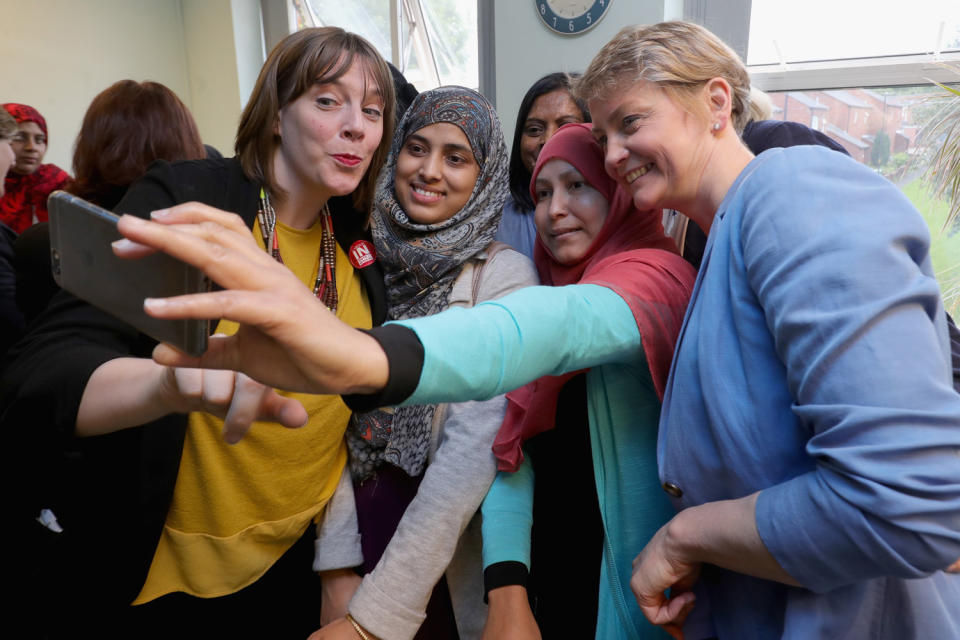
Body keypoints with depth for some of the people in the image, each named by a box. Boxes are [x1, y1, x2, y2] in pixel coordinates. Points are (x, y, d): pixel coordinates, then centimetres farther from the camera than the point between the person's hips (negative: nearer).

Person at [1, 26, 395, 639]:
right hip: (169, 584, -3)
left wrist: (342, 558, 4)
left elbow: (359, 414, 5)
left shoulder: (358, 244, -1)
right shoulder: (182, 201, -16)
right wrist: (171, 381, -45)